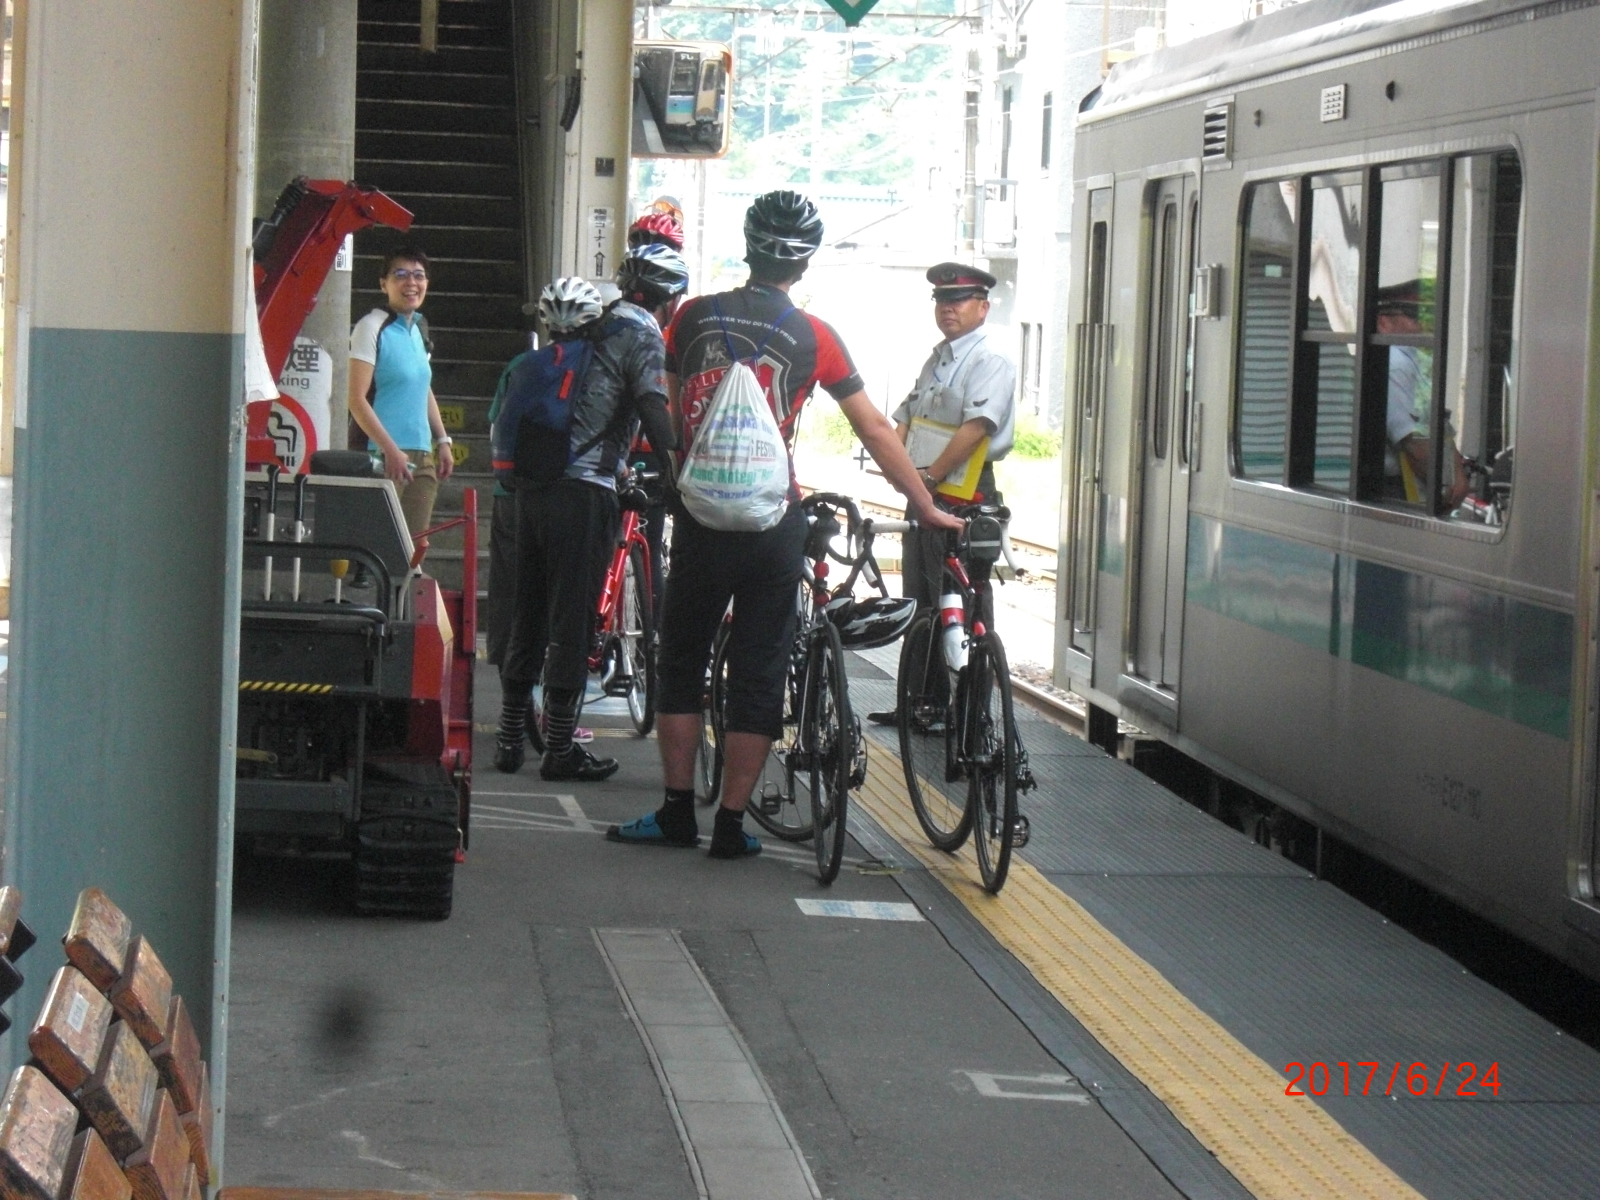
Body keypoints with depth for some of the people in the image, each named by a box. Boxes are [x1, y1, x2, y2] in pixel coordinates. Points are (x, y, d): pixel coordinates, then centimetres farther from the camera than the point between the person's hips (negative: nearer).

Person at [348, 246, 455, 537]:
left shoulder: (418, 328, 15)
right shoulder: (373, 327, -8)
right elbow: (357, 400, -14)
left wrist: (442, 441, 17)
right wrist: (391, 450, -20)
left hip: (422, 458, 8)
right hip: (383, 458, -8)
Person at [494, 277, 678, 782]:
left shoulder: (558, 356, 20)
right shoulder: (638, 335, -1)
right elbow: (655, 408, -14)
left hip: (532, 491, 7)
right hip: (584, 495, -7)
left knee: (527, 615, 14)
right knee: (572, 623, -1)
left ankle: (509, 740, 19)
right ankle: (560, 749, 3)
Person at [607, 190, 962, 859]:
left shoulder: (694, 317, 2)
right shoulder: (814, 338, -2)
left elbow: (664, 411, 8)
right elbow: (875, 432, 2)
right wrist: (927, 509, 11)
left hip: (700, 514, 1)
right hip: (773, 522, -1)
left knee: (681, 660, 13)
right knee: (758, 672, 6)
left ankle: (677, 813, 13)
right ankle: (731, 825, 7)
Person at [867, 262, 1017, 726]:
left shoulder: (990, 362, -10)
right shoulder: (936, 360, 19)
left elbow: (975, 427, -21)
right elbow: (905, 418, 18)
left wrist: (931, 474, -23)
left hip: (962, 501, -9)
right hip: (924, 497, 9)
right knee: (919, 605, 14)